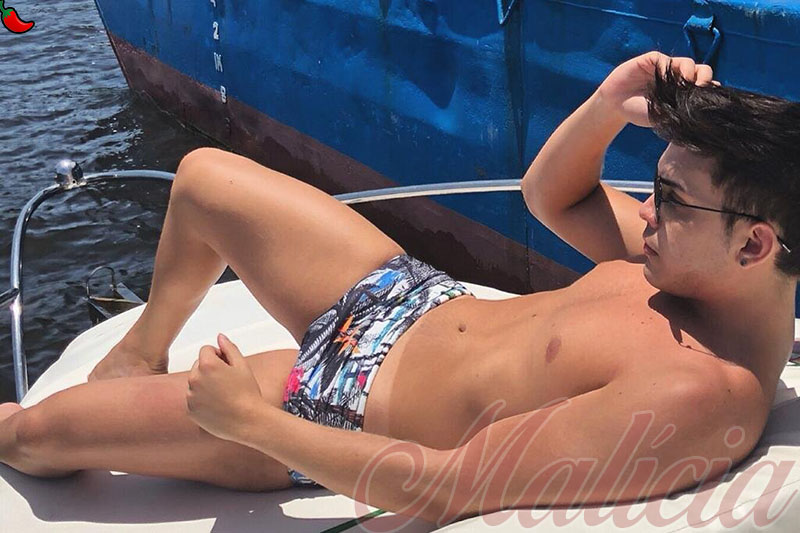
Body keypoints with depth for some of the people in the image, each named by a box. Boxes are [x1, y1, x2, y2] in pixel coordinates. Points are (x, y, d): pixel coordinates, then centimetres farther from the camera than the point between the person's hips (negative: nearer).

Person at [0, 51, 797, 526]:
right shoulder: (699, 263, -10)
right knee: (202, 174, 18)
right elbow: (547, 197, 5)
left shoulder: (698, 396, -37)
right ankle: (142, 354, 44)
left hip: (350, 414, -7)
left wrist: (249, 420, -25)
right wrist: (606, 109, -16)